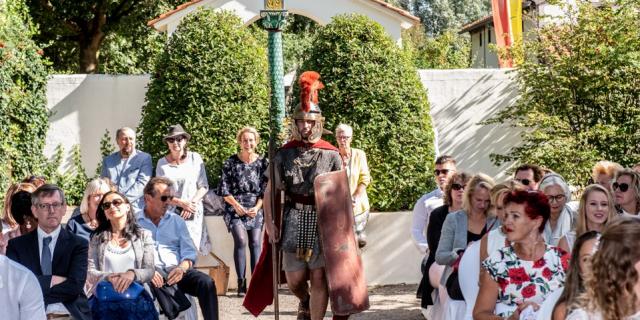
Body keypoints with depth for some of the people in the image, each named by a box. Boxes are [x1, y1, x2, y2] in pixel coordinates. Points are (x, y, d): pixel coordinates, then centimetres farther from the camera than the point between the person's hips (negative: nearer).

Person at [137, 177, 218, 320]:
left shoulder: (177, 221, 21)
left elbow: (189, 252, 13)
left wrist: (182, 268, -9)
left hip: (176, 271, 4)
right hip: (149, 274, -3)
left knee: (207, 282, -25)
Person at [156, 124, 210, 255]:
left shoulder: (195, 158, 3)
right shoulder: (162, 163, 5)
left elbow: (204, 186, 4)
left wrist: (192, 203, -11)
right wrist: (182, 203, -10)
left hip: (193, 213, 0)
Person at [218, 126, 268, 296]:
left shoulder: (262, 163, 3)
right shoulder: (231, 162, 0)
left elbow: (265, 189, 3)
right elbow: (224, 189, 0)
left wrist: (257, 207, -9)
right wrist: (236, 204, -11)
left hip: (256, 208, 2)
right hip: (235, 207, -2)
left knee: (255, 243, -4)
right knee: (241, 241, -15)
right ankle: (241, 282, -12)